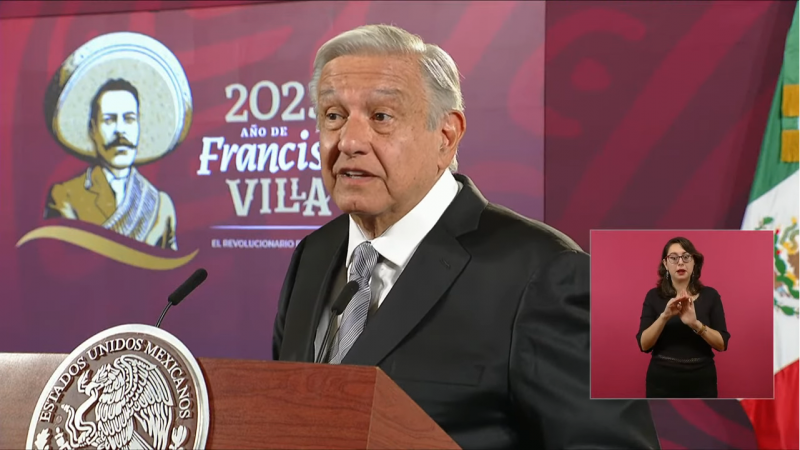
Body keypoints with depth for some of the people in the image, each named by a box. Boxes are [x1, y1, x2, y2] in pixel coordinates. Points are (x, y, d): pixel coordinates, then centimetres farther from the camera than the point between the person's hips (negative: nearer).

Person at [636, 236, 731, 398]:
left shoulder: (710, 296, 2)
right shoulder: (654, 296, 1)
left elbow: (722, 343, -6)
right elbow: (644, 344, -8)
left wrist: (695, 324, -23)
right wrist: (664, 316, -24)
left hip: (700, 382, 1)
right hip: (663, 382, 0)